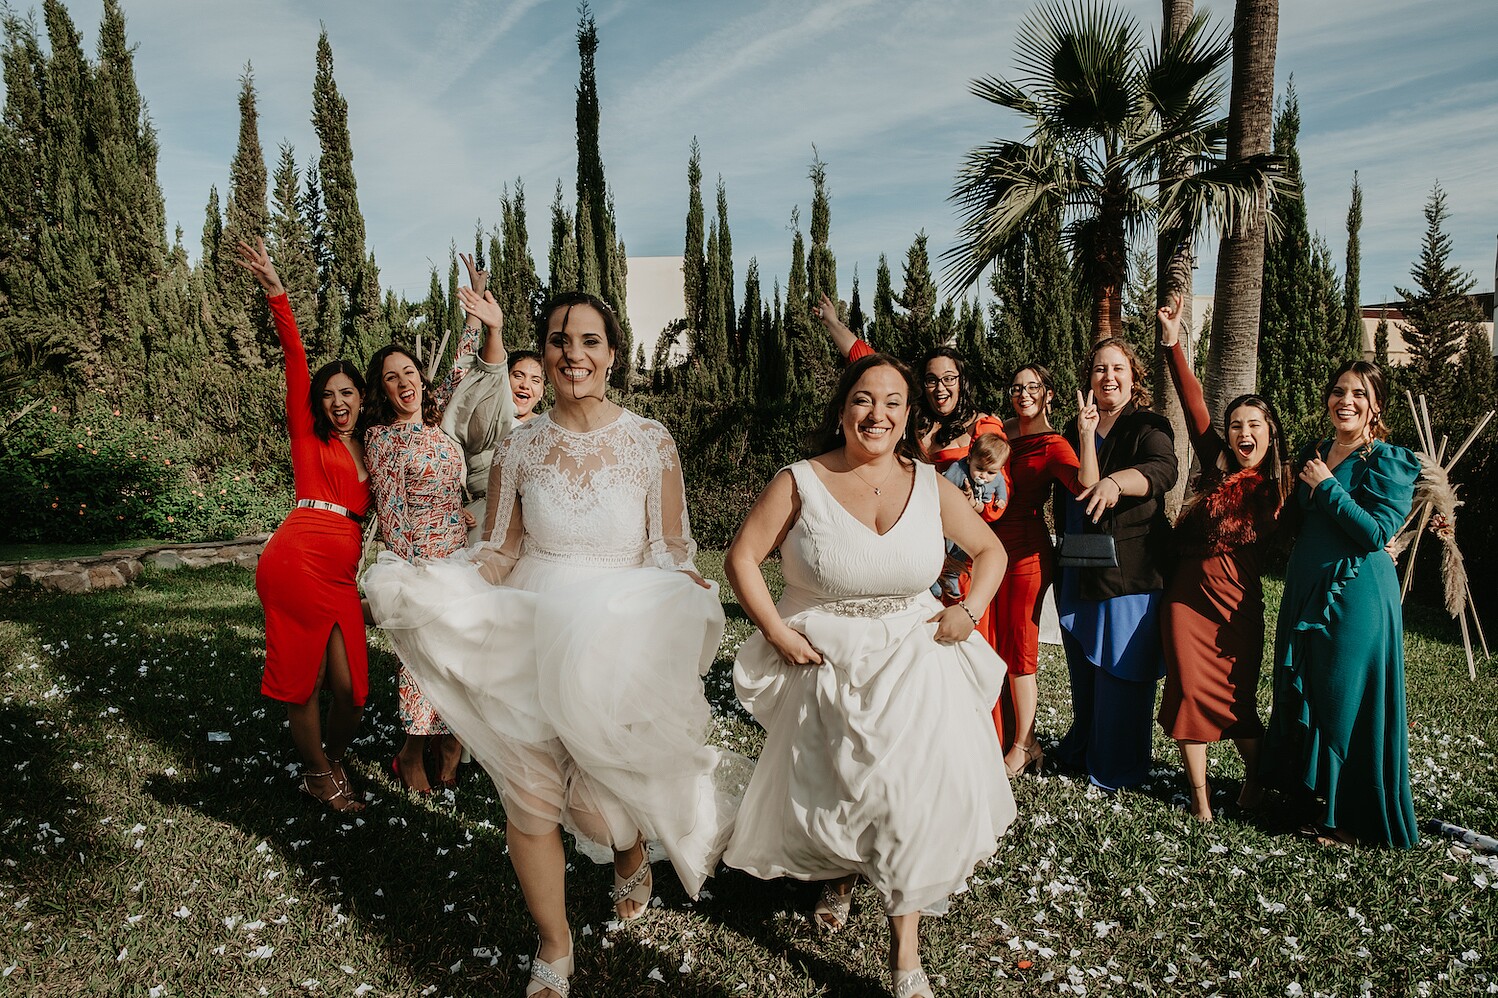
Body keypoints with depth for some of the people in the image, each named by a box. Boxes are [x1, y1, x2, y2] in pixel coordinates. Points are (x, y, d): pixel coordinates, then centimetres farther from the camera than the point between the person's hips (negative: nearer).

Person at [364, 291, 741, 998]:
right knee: (529, 794, 2)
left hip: (621, 641, -1)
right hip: (531, 639, 2)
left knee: (605, 793, 0)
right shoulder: (519, 447, 1)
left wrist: (681, 598, -22)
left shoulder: (650, 441, -4)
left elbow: (670, 552, 0)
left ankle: (633, 860, 42)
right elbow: (499, 550, 7)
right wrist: (430, 589, -11)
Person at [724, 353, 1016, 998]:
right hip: (825, 663, -1)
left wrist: (969, 611, -4)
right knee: (827, 791, 11)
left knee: (914, 793, -5)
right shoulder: (799, 483, -10)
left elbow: (990, 549, 10)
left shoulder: (931, 486, -2)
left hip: (914, 663, 1)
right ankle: (839, 877, 47)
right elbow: (741, 557, -6)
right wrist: (777, 633, -12)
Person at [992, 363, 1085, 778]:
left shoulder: (1053, 444, -5)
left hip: (1027, 553, -6)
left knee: (1018, 649, -1)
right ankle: (995, 737, 23)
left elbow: (1084, 484, -23)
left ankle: (1024, 746, 12)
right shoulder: (1000, 433, 13)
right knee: (992, 646, 10)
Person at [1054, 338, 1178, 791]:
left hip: (1132, 570, -5)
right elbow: (1083, 490, -2)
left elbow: (1162, 471, -26)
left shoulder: (1149, 427, -5)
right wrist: (1086, 433, -14)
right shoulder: (1076, 428, 10)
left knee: (1121, 669, 2)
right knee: (1083, 665, 16)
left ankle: (1116, 767, 18)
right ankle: (1082, 749, 36)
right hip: (1080, 571, 5)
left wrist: (1115, 481, -46)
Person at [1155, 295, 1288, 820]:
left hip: (1239, 603, -1)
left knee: (1238, 699, 7)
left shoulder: (1280, 488, 0)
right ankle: (1199, 791, 14)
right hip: (1188, 595, 1)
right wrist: (1173, 343, -10)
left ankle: (1256, 779, 31)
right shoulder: (1218, 467, 1)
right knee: (1190, 690, 1)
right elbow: (1193, 403, -5)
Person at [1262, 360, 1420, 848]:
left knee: (1347, 703, 0)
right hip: (1305, 592, 7)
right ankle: (1317, 796, 29)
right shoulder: (1313, 455, 11)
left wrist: (1325, 486, -16)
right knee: (1300, 696, 13)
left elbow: (1378, 531, -19)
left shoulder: (1390, 462, -7)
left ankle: (1352, 818, 15)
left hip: (1356, 598, -7)